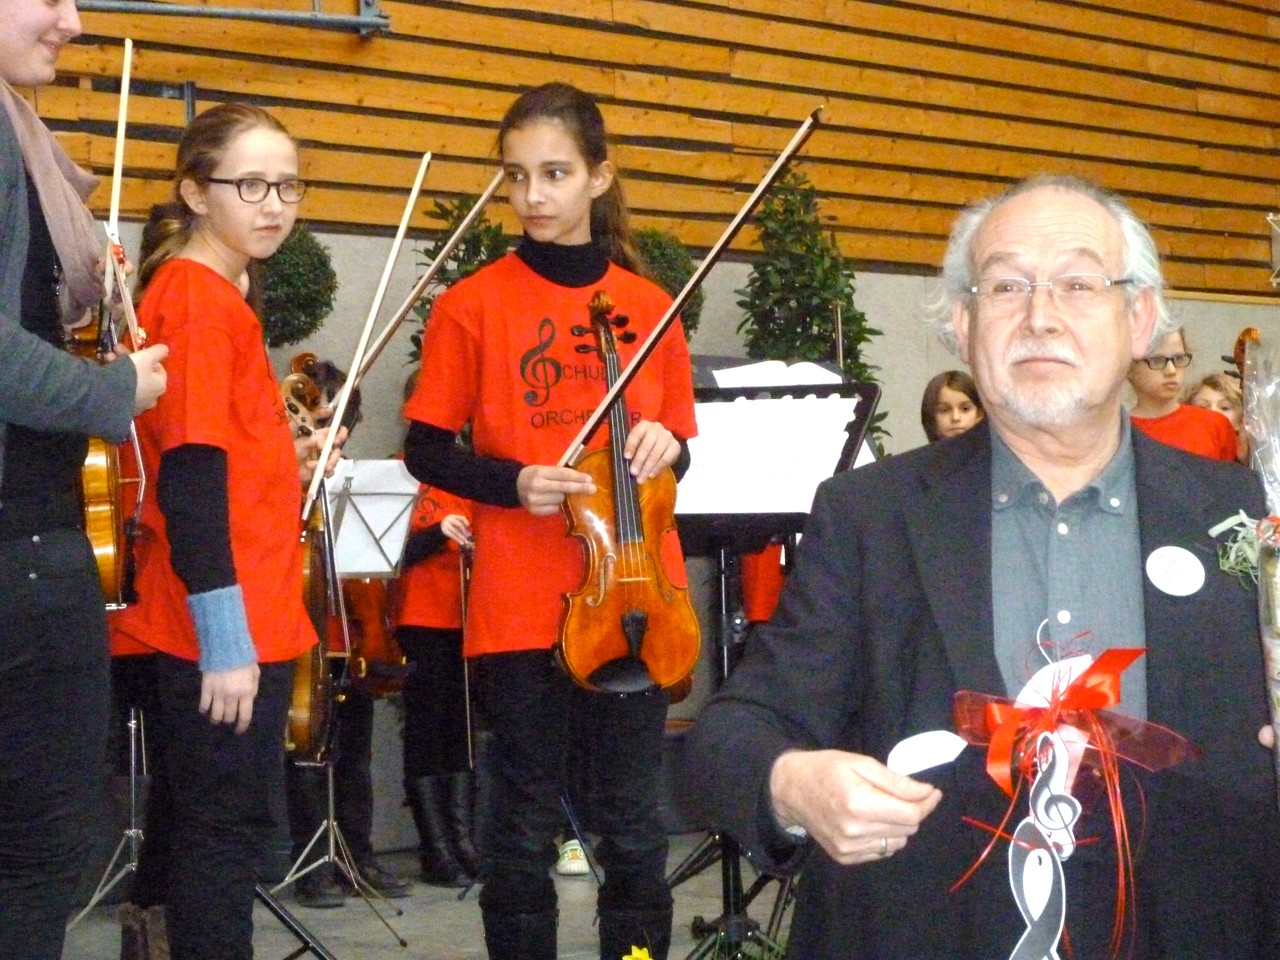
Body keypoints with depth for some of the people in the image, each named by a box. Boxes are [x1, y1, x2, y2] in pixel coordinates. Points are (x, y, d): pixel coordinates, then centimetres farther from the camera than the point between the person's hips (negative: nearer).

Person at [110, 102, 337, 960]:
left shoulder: (218, 294, 15)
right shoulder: (197, 297, -14)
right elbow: (191, 482, -21)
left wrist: (286, 463, 8)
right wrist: (226, 643, -22)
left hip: (249, 626, 10)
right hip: (226, 634, -10)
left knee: (224, 826, 16)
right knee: (226, 830, -2)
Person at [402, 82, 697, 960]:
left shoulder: (650, 307, 6)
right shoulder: (474, 305, -1)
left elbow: (676, 451, 13)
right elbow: (427, 452, 1)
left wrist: (665, 448, -9)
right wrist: (513, 482, -16)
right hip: (522, 602, -2)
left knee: (635, 823, 7)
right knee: (526, 827, 5)